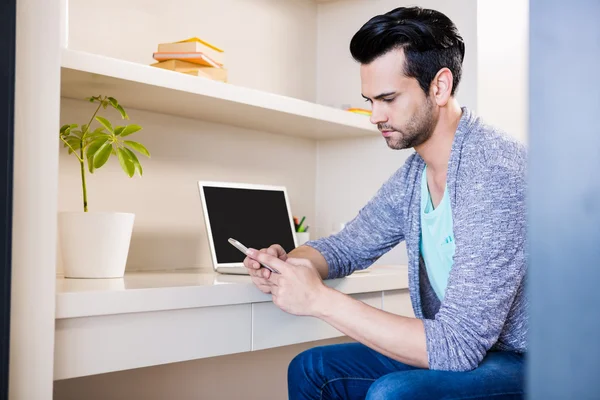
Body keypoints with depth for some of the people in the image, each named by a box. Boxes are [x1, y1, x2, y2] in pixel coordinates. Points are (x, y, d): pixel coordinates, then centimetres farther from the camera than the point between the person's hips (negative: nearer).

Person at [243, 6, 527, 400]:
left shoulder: (496, 174, -26)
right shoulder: (413, 175, 3)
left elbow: (457, 345, -29)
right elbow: (348, 245, 15)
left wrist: (321, 298, -25)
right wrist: (287, 262, -8)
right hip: (465, 348, 8)